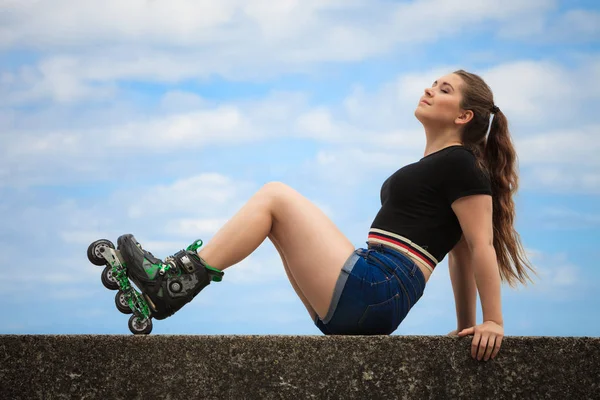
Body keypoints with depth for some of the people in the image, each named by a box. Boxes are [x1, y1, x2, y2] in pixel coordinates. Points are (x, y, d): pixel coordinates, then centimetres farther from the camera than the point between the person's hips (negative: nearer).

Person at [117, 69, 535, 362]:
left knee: (276, 195, -7)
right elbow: (461, 255, 23)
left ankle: (173, 283, -7)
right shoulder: (435, 165, 24)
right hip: (367, 304, 10)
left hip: (373, 291, -10)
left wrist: (493, 322, -16)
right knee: (279, 217, 18)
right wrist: (466, 325, 21)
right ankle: (168, 292, 6)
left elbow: (481, 245, -12)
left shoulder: (460, 164, -5)